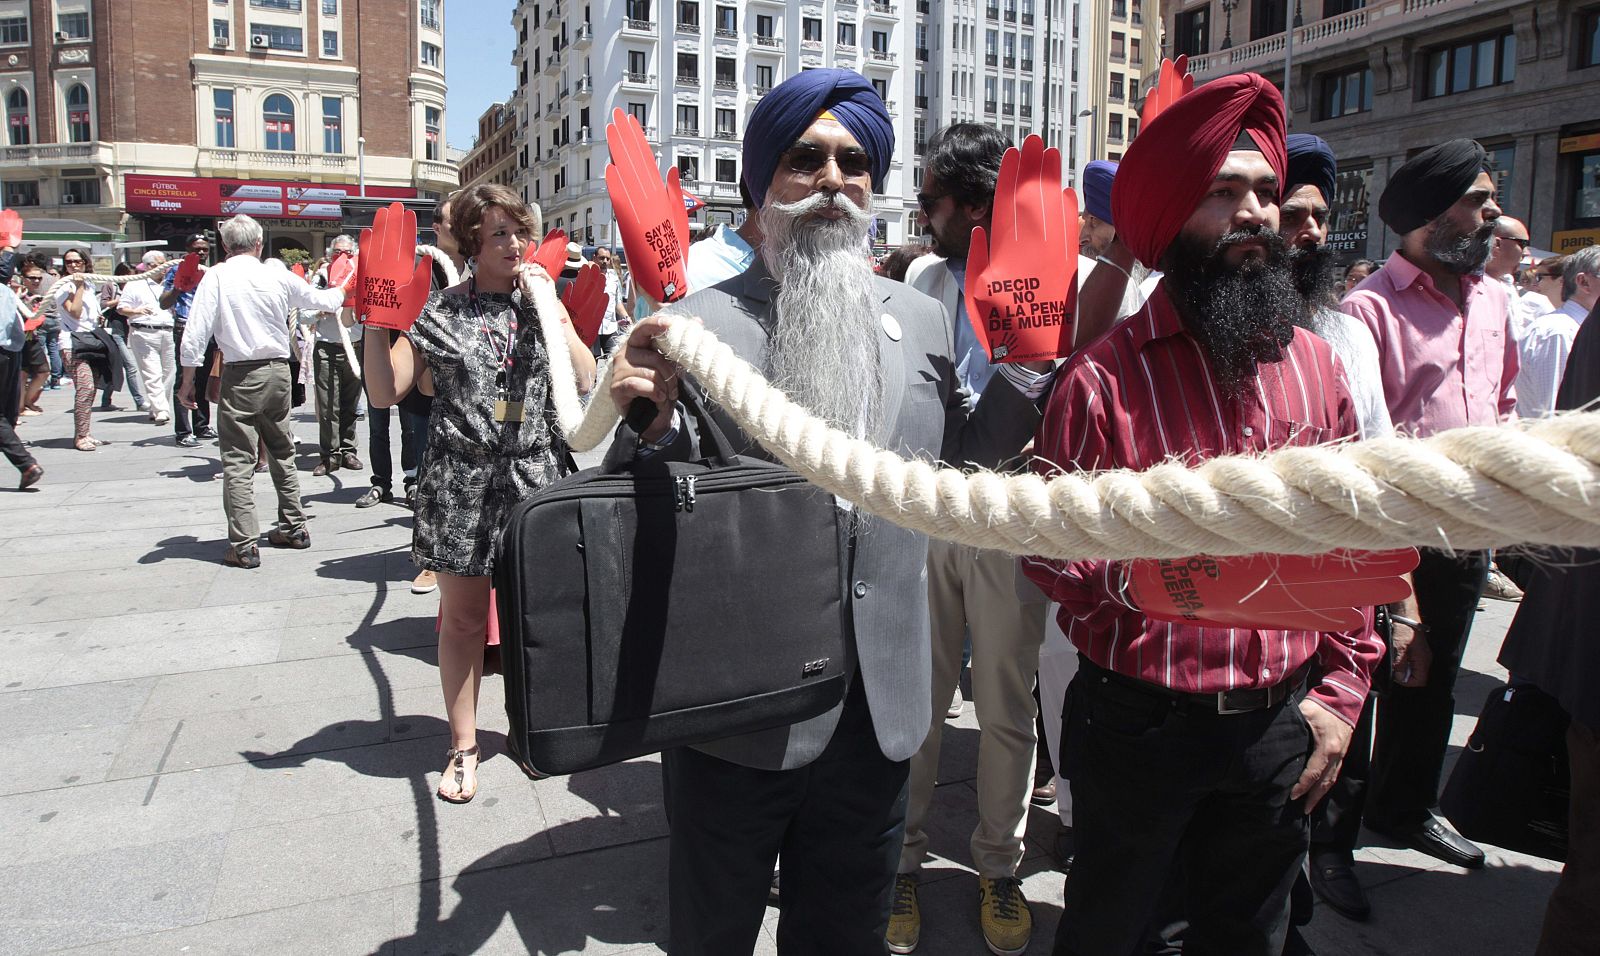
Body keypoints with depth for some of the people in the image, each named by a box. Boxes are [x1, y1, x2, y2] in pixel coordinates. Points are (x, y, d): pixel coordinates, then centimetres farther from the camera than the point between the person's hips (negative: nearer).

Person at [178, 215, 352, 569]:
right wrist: (343, 290, 40)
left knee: (238, 461, -1)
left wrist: (187, 381, -3)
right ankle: (293, 527, 27)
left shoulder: (216, 277, -8)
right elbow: (322, 300, 18)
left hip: (240, 377, -4)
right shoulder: (279, 276, 1)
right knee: (282, 453, 18)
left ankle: (244, 546, -2)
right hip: (278, 371, 4)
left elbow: (195, 334, -11)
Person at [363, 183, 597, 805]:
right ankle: (464, 746, 21)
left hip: (537, 474, 2)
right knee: (463, 614, 6)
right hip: (463, 479, -1)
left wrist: (549, 308, -9)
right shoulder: (442, 312, 2)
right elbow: (386, 391, 0)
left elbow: (584, 380, -3)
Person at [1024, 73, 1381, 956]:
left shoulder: (1314, 364, 1)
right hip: (1138, 725, -4)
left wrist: (1340, 689, 3)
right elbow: (1047, 548, -10)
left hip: (1279, 725, 5)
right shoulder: (1104, 376, -13)